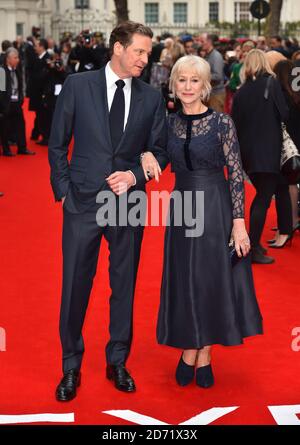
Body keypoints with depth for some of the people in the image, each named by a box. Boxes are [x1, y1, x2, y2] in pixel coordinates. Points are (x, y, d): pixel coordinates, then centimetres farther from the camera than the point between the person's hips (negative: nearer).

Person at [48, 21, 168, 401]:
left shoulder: (151, 98, 3)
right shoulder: (77, 85, -2)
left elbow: (159, 151, 9)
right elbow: (57, 144, 3)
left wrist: (135, 175, -9)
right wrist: (63, 190, -3)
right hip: (83, 202, -2)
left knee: (124, 285, 11)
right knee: (75, 286, 4)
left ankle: (117, 362, 28)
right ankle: (71, 366, 20)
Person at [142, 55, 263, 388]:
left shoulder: (221, 123, -9)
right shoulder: (170, 123, 3)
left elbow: (236, 174, -9)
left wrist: (238, 222, -13)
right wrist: (147, 156, -9)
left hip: (215, 208, -3)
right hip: (181, 208, 4)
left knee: (213, 279, 5)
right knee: (184, 279, 9)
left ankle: (204, 355, 20)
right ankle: (188, 352, 24)